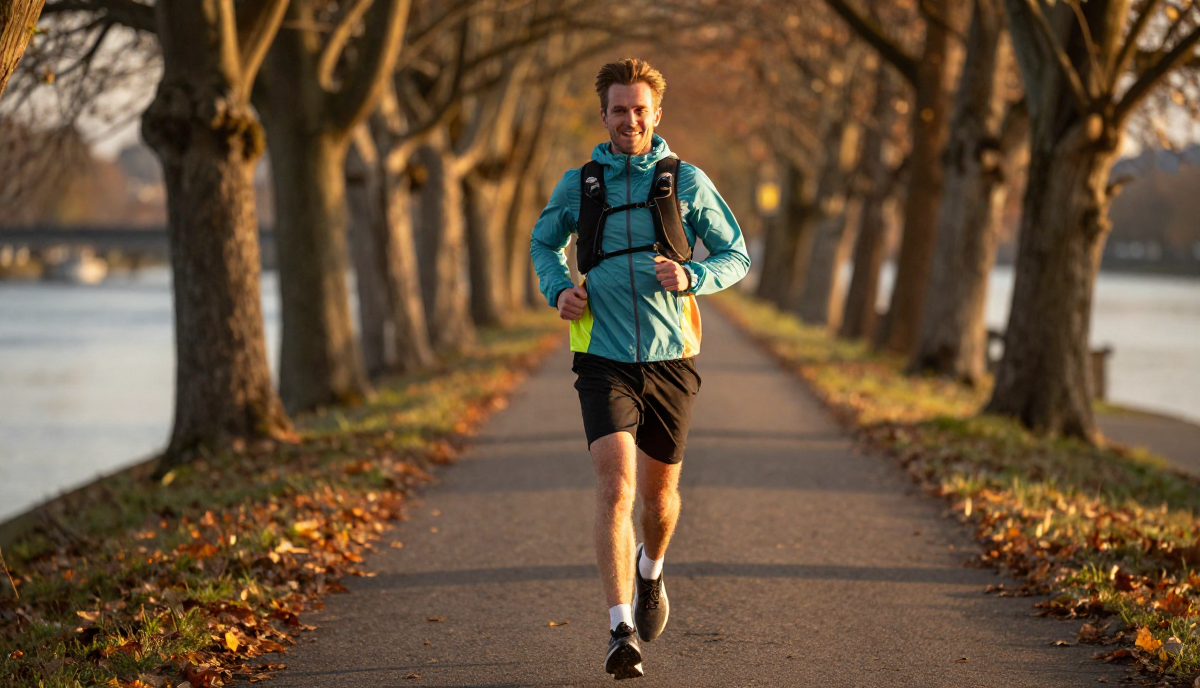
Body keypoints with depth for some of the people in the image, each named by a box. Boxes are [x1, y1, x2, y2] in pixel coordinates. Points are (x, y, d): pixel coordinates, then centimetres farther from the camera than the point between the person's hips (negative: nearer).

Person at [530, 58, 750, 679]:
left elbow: (737, 255, 7)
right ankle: (622, 631, -18)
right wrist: (558, 290, 1)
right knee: (614, 486, -17)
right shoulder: (578, 185, 4)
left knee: (658, 492, 12)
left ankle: (650, 572, 46)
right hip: (604, 359, -1)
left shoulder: (686, 181, 2)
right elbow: (543, 243, 22)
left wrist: (691, 277, -13)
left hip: (670, 359, 1)